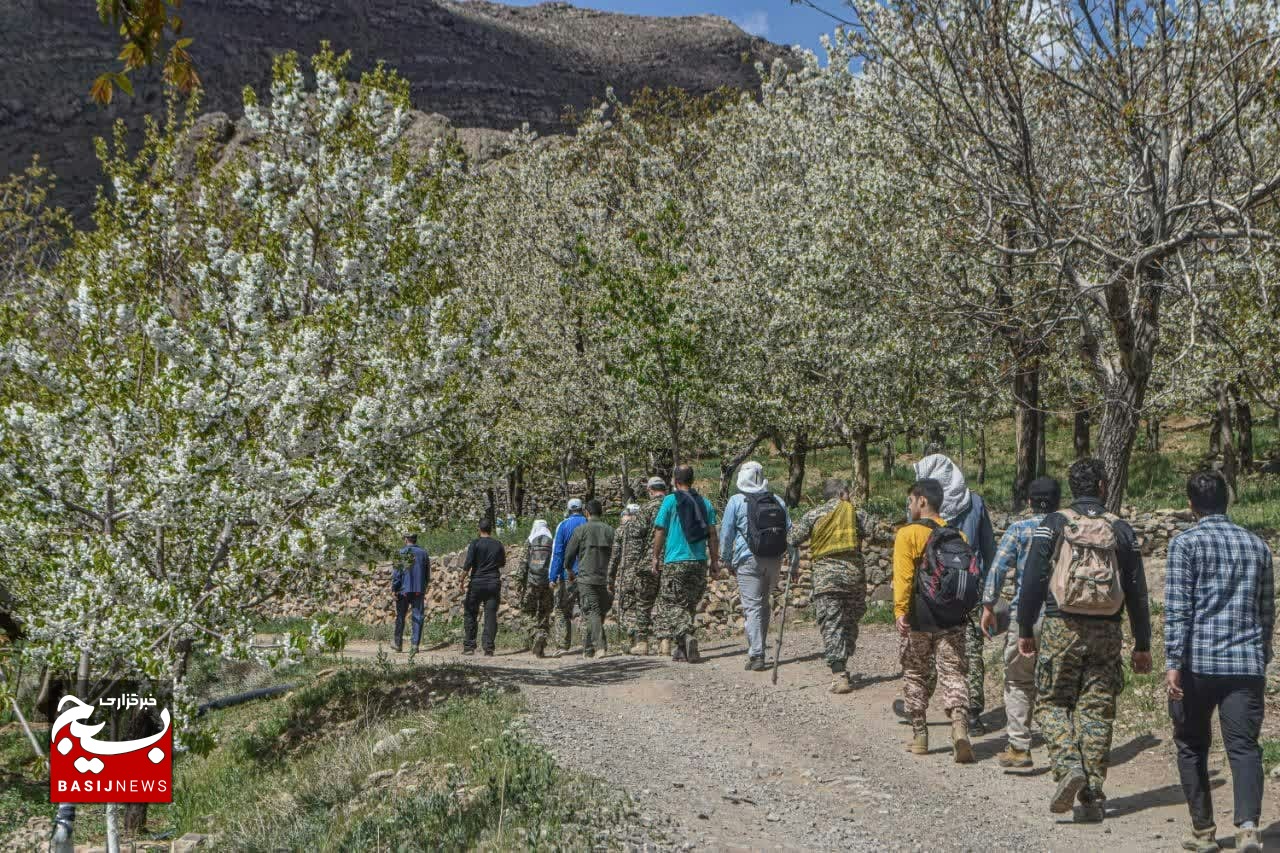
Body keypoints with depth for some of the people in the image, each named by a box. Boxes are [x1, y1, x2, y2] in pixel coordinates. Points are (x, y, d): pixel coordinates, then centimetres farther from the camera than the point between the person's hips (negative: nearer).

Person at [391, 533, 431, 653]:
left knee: (400, 616, 9)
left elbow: (396, 573, -7)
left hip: (404, 589, -2)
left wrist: (394, 589, -3)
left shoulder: (401, 553, -4)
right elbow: (428, 574, 12)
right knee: (418, 617, 3)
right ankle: (415, 644, -2)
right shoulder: (423, 553, 6)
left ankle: (398, 643, 16)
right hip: (419, 590, 2)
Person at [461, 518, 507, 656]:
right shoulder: (498, 545, 6)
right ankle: (488, 648, -2)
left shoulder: (475, 543, -5)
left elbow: (468, 563, -11)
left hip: (477, 583, -2)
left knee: (470, 614, 8)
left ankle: (469, 646, 6)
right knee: (491, 616, 2)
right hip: (494, 584, 3)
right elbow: (502, 563, 19)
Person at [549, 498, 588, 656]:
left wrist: (552, 577, -6)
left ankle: (564, 646, -1)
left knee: (563, 611, 5)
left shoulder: (563, 526, -3)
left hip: (568, 575, -2)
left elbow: (557, 552, -6)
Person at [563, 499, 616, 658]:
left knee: (592, 612, -6)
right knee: (599, 612, 12)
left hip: (586, 578, -3)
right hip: (605, 579, 3)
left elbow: (569, 554, 3)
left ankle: (600, 646, -19)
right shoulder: (610, 531, 6)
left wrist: (569, 571, 21)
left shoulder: (580, 530, -1)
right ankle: (588, 648, 18)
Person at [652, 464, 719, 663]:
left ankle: (687, 637, -22)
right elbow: (712, 534, 5)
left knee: (673, 605, 0)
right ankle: (680, 649, 16)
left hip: (675, 562, -4)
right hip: (699, 562, 4)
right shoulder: (705, 503, 7)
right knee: (690, 605, 13)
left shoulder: (670, 501, -3)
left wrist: (655, 557, 6)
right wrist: (715, 561, 10)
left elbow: (660, 531, -3)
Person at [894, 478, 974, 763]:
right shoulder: (957, 534, 9)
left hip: (919, 619, -3)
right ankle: (960, 726, -19)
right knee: (953, 675, 3)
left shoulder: (908, 533, -7)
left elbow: (903, 576, -15)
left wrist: (900, 610, -16)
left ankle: (920, 737, 17)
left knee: (916, 677, 11)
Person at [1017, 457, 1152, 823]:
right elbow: (1137, 591, 7)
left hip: (1061, 628, -2)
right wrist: (1142, 645, 13)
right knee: (1097, 711, 7)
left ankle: (1068, 765, -13)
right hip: (1107, 632, 2)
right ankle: (1092, 798, 7)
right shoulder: (1120, 530, 6)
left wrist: (1025, 630, 4)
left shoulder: (1053, 524, 0)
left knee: (1051, 703, 10)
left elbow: (1033, 580, -4)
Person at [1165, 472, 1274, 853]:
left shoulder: (1185, 543, -4)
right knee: (1244, 746, 1)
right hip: (1247, 664, 3)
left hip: (1198, 664, -3)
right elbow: (1267, 611, 16)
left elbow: (1178, 608, -11)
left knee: (1192, 747, 11)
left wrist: (1173, 663, -11)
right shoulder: (1257, 545, 12)